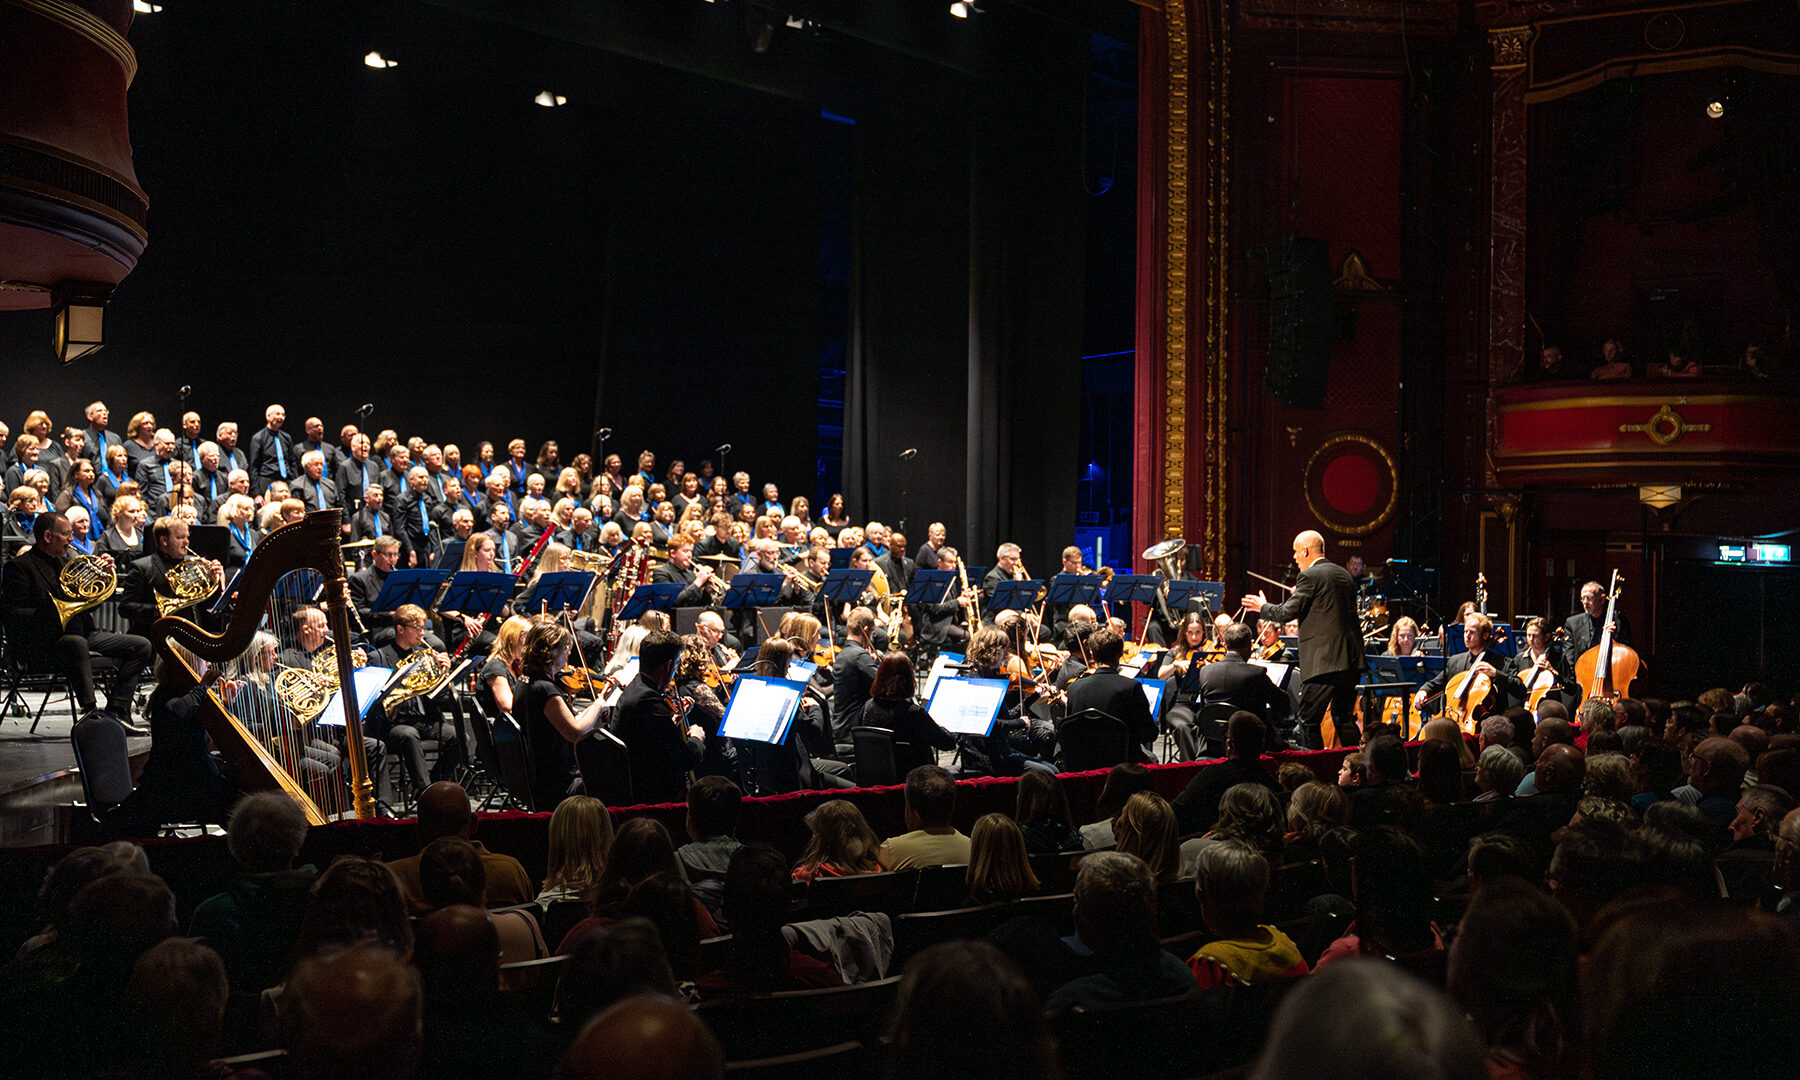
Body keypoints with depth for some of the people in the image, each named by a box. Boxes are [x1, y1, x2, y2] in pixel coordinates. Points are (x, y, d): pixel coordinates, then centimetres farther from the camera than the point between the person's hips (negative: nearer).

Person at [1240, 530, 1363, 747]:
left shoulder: (1311, 576, -8)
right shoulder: (1344, 575, 17)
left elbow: (1288, 612, -10)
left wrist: (1263, 607, 8)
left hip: (1323, 660, -9)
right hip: (1352, 661, 9)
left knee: (1308, 720, -3)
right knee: (1344, 717, 18)